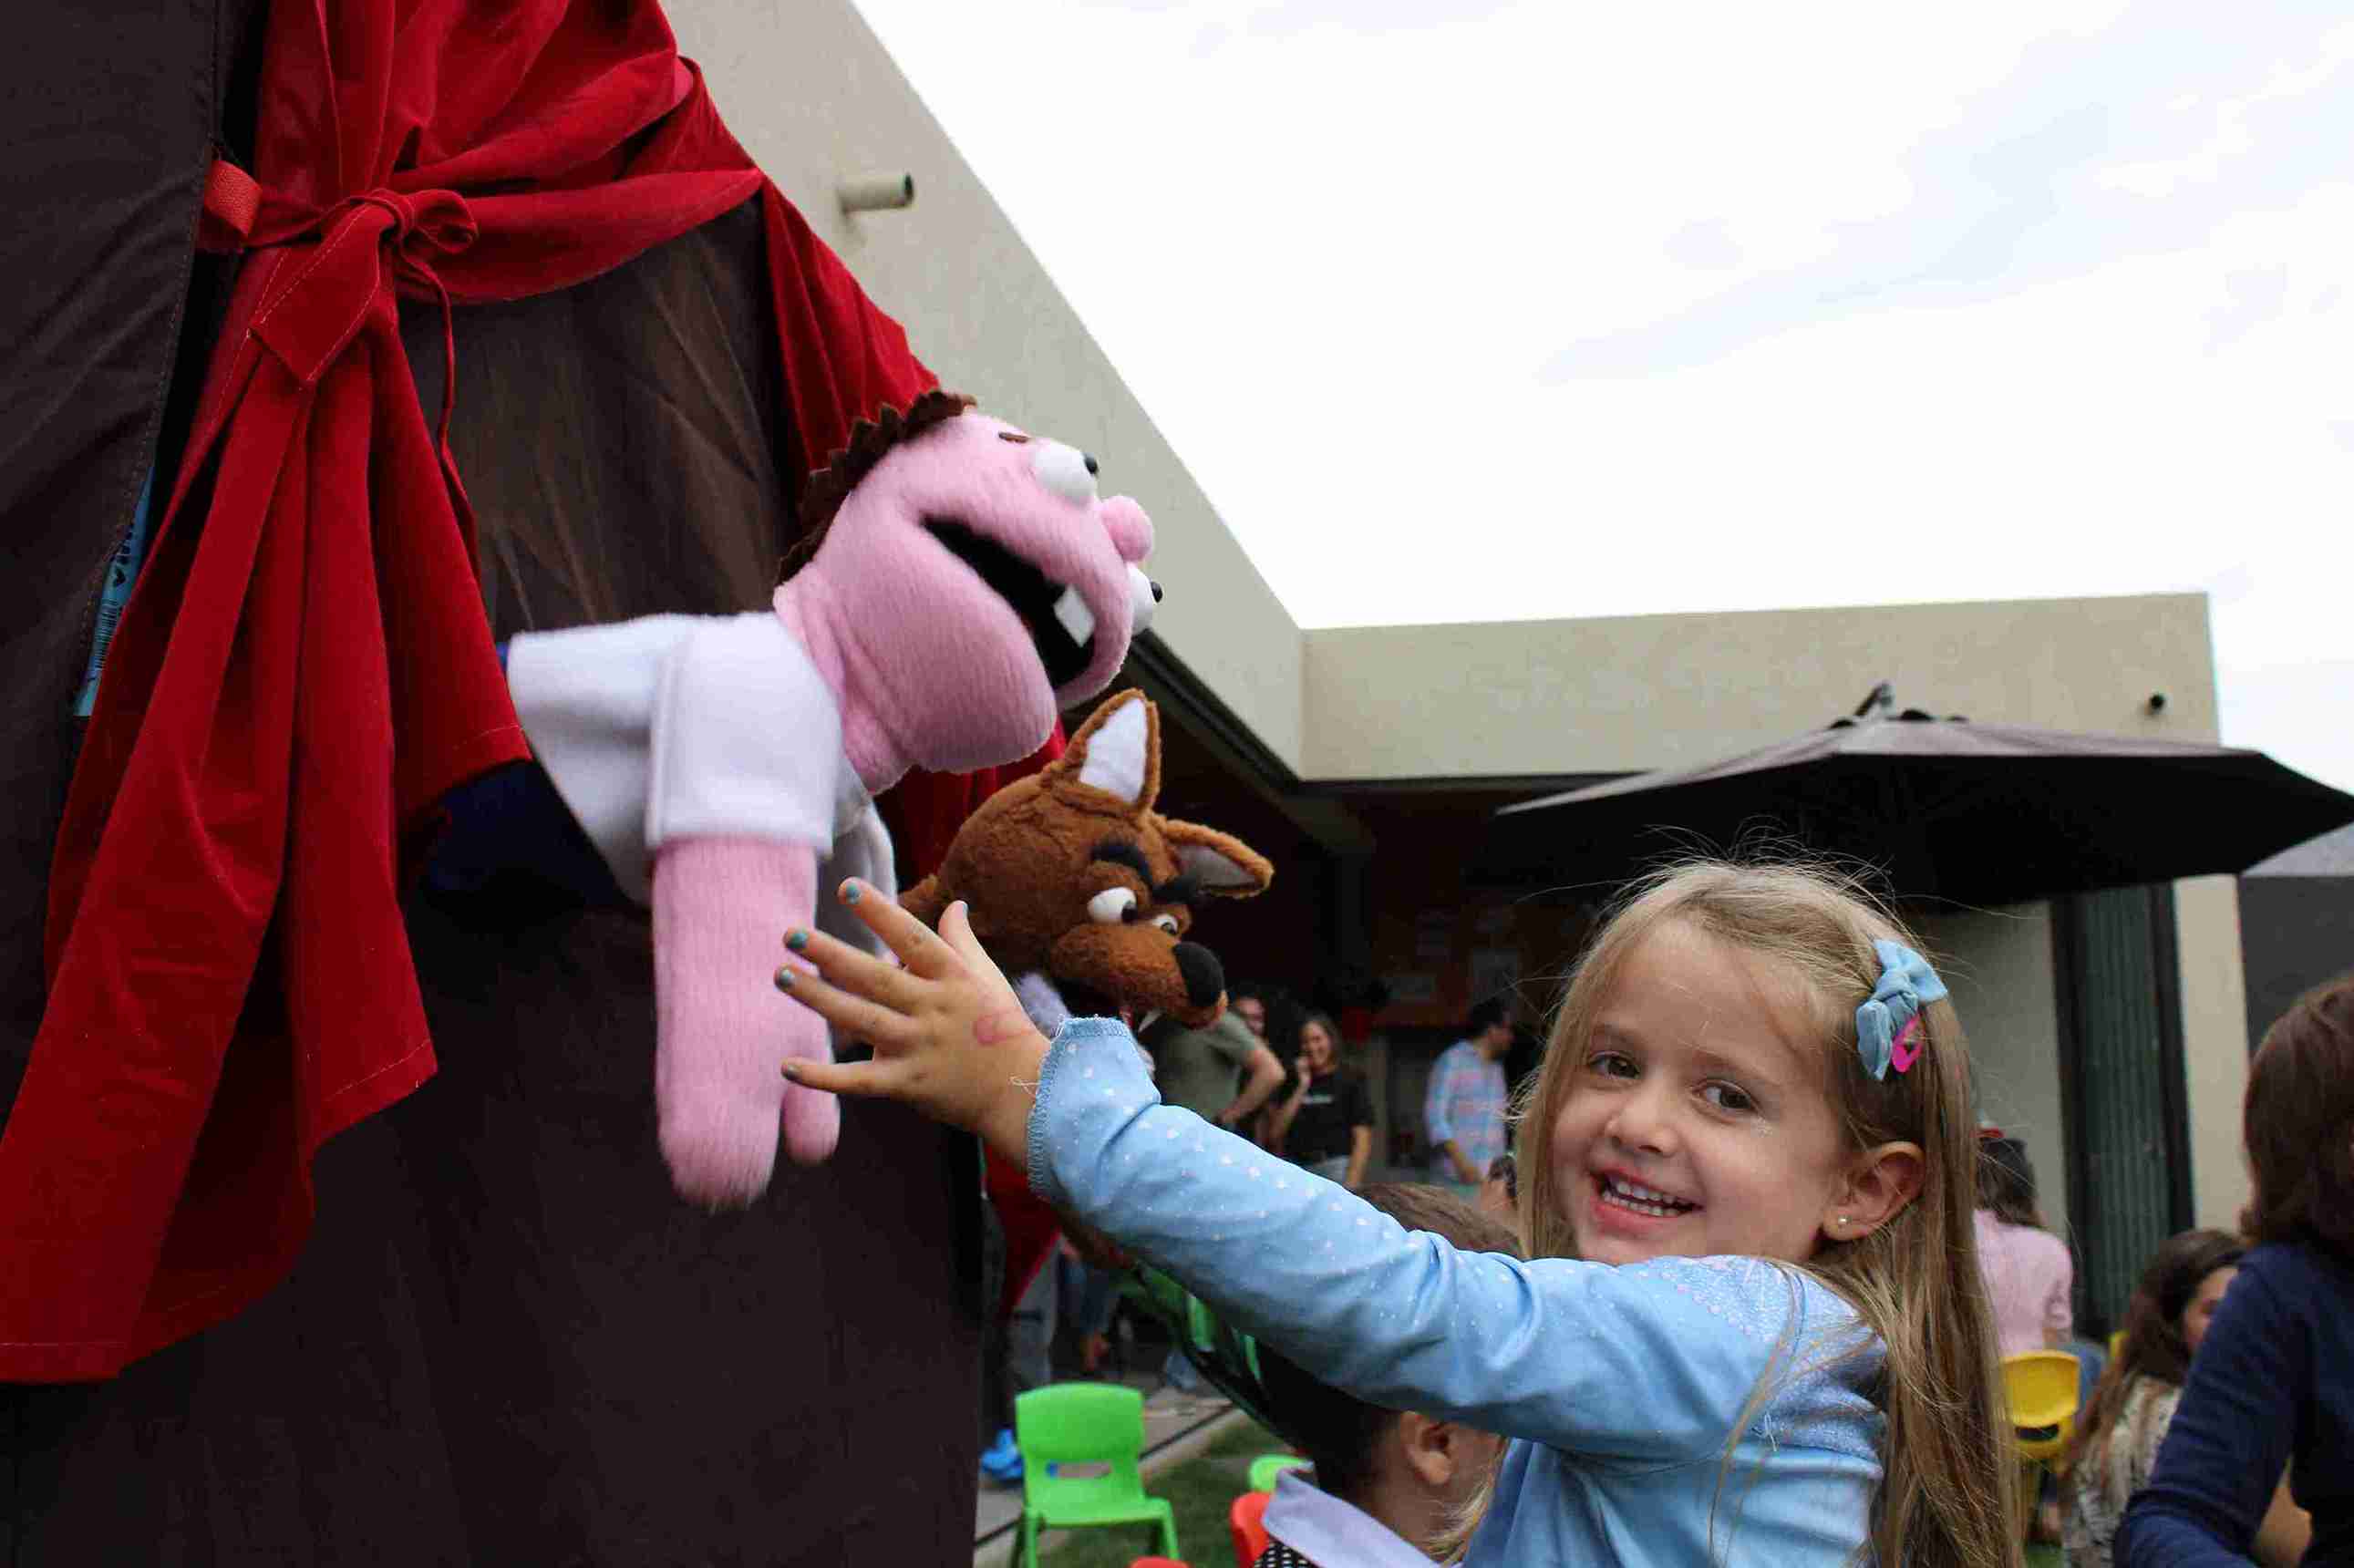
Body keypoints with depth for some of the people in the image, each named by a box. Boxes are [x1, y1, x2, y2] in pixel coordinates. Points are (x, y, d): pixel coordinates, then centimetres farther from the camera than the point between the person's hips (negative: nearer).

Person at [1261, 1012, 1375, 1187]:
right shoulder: (1291, 1083, 12)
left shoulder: (1350, 1082, 2)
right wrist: (1301, 1087, -1)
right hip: (1296, 1172, 4)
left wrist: (1351, 1185, -13)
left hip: (1335, 1168, -3)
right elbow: (1275, 1135, 3)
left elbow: (1362, 1139, -2)